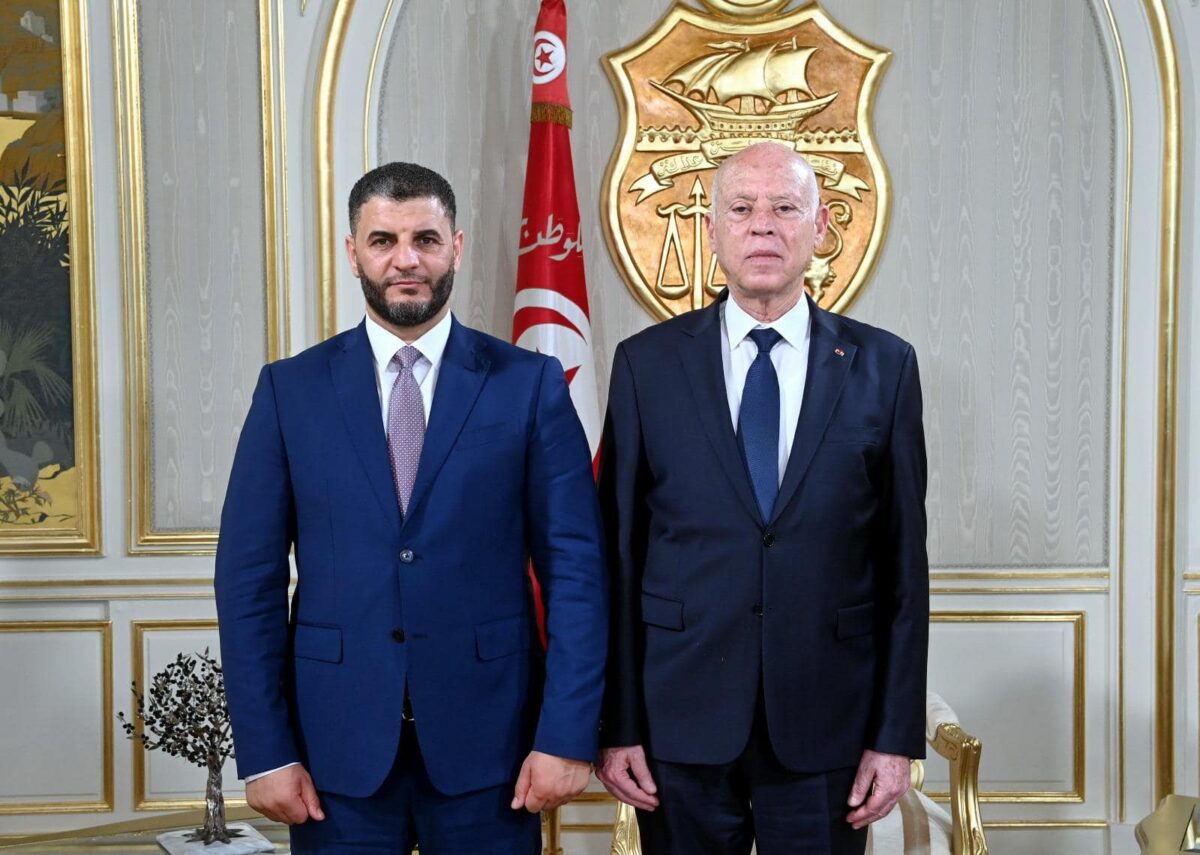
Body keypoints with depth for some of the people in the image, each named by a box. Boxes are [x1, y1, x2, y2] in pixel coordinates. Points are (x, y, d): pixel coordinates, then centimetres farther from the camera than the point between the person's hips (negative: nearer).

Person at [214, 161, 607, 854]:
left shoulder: (531, 384, -1)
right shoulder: (290, 390, 2)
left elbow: (575, 567, -4)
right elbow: (251, 576, 1)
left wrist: (569, 736, -9)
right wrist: (265, 750, -4)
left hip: (487, 737, 0)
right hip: (337, 742, 1)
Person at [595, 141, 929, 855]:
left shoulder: (884, 366, 1)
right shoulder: (648, 364, 1)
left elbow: (904, 561, 1)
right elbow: (619, 555, 0)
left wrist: (898, 736, -1)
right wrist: (618, 725, -2)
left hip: (826, 730, 0)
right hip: (683, 725, 0)